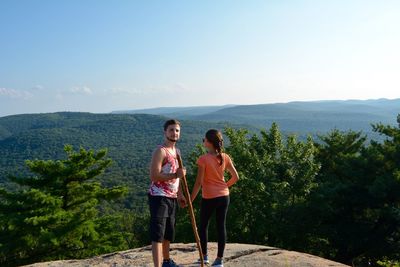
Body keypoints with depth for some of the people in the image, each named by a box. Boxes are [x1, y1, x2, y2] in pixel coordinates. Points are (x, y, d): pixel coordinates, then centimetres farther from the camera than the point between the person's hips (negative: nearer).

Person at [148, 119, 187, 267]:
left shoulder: (177, 151, 14)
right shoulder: (160, 151, -14)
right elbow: (154, 176, -23)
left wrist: (180, 195, 19)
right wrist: (176, 174, -26)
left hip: (172, 198, 9)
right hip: (159, 197, -9)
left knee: (169, 232, 21)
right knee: (158, 234, -10)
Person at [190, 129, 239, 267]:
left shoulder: (203, 159, -16)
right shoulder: (225, 157, -2)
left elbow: (199, 182, -16)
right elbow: (235, 177, 2)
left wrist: (191, 199, -7)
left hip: (209, 198, -4)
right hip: (224, 196, 4)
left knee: (203, 226, 16)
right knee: (221, 226, 10)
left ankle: (204, 256, 25)